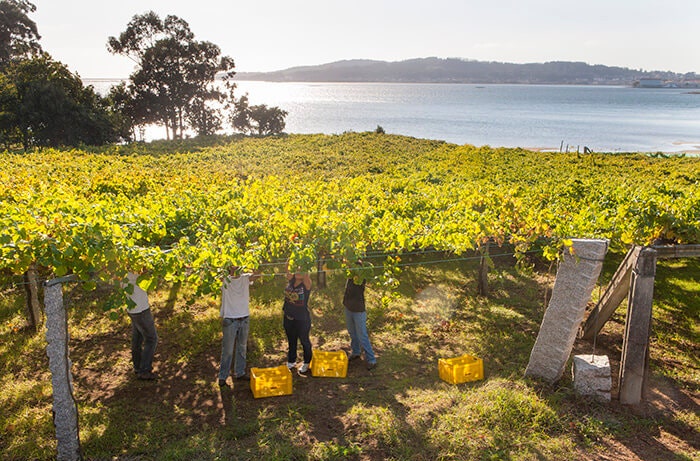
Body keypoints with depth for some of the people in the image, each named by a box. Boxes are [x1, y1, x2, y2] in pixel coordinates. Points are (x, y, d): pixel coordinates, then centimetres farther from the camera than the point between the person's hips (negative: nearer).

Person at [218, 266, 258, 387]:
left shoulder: (245, 277, -1)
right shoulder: (225, 280, -5)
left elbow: (251, 277, -22)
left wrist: (254, 276, -42)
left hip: (244, 318, 3)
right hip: (230, 320, -3)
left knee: (242, 347, 14)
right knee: (227, 349, 2)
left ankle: (239, 372, 27)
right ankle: (222, 376, 13)